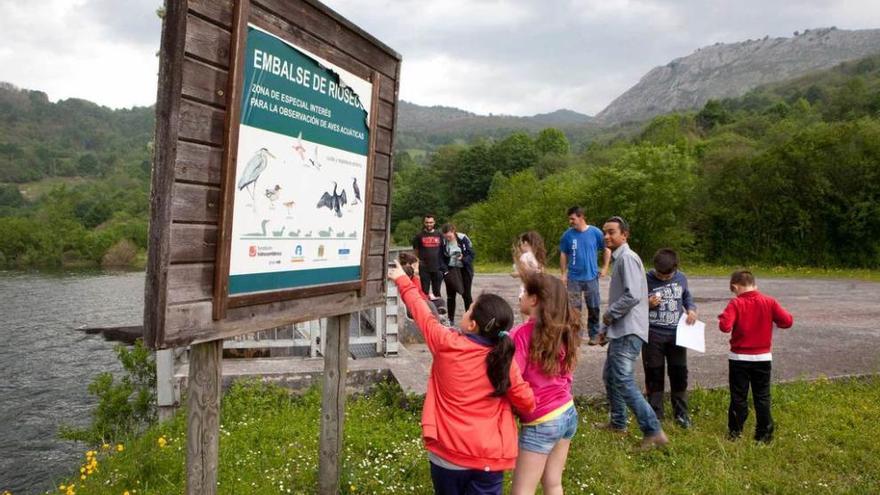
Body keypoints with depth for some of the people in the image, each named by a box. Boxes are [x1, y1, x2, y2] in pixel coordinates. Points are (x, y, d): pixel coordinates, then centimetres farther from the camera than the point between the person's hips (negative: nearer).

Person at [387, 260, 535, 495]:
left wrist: (403, 280, 17)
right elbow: (527, 403, -3)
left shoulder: (446, 344, -14)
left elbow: (422, 312, 2)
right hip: (490, 459, 0)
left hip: (448, 454, 0)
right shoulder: (505, 360, -11)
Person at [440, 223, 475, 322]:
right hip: (450, 271, 2)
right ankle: (450, 319, 17)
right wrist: (445, 271, -16)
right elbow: (441, 258, -4)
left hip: (464, 270, -2)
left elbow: (471, 254, -9)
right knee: (450, 296, 6)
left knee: (466, 295, 3)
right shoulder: (443, 242, -8)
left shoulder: (463, 239, -13)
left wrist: (463, 258, -28)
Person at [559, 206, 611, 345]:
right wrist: (564, 274, 2)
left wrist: (605, 268, 1)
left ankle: (594, 335, 21)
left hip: (591, 277, 0)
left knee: (593, 308, 8)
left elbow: (607, 250, 6)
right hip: (574, 278, 0)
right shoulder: (568, 235, -3)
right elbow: (563, 255, 5)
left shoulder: (595, 232, -5)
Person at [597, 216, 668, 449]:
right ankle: (618, 422, 34)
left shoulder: (627, 258, -15)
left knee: (623, 382, -13)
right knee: (610, 376, 20)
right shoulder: (619, 259, 17)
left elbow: (633, 296, -26)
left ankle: (654, 432, -9)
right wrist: (606, 329, 21)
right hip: (620, 331, 11)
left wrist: (609, 313, -12)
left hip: (628, 332, -11)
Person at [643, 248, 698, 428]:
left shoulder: (681, 278, 2)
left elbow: (687, 296, 19)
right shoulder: (646, 280, -10)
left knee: (679, 374, 10)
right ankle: (655, 415, 17)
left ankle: (681, 413, 25)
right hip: (653, 335, -3)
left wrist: (691, 309, 0)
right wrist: (647, 304, -23)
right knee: (654, 375, 5)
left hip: (676, 334, 3)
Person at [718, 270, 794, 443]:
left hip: (739, 358, -2)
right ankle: (764, 433, 15)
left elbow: (725, 326, -25)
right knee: (762, 397, 11)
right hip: (763, 357, 2)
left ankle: (735, 432, 16)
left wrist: (723, 317, -5)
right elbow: (788, 321, -8)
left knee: (738, 397, 8)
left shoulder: (736, 304, -12)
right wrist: (772, 320, 9)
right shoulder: (769, 302, -4)